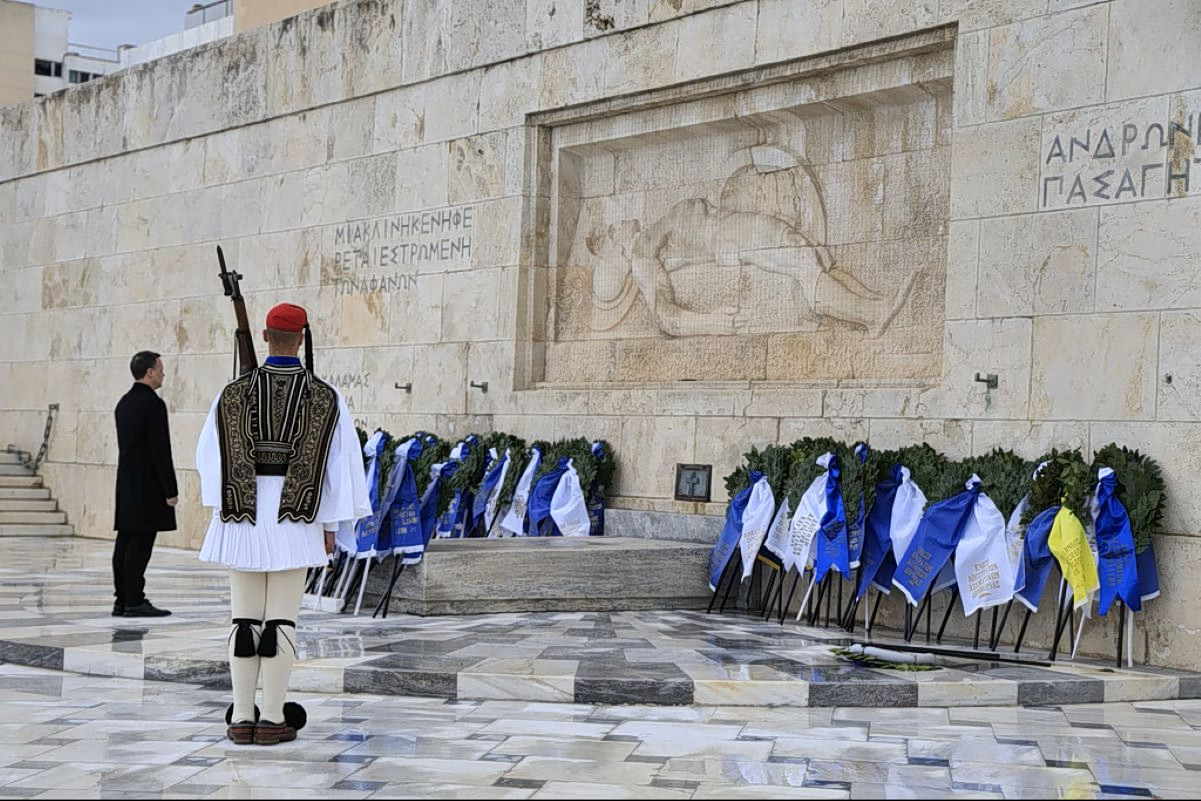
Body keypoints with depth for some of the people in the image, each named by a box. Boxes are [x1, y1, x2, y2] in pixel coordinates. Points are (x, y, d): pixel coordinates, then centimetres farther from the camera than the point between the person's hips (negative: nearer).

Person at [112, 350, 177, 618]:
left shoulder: (124, 403, 14)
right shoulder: (153, 404, -14)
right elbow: (161, 451, -17)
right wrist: (170, 490, -13)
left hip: (126, 484, 9)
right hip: (147, 486, -9)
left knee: (125, 543, 9)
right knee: (140, 545, -7)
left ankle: (122, 599, 11)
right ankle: (134, 601, -6)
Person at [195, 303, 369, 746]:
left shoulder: (233, 392, -1)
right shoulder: (326, 397, -3)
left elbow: (209, 456, 5)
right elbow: (340, 464, -3)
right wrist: (330, 526, 4)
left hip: (244, 516, 1)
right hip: (295, 518, -1)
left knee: (244, 617, 7)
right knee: (281, 618, 1)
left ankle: (242, 718, 7)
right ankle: (272, 719, 1)